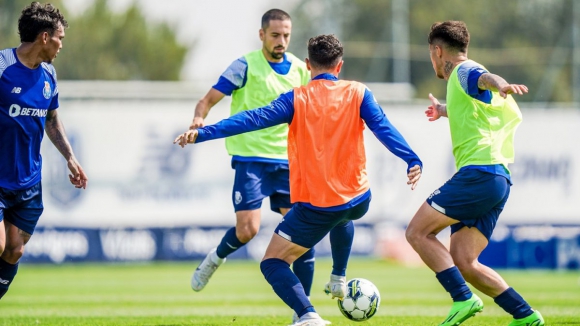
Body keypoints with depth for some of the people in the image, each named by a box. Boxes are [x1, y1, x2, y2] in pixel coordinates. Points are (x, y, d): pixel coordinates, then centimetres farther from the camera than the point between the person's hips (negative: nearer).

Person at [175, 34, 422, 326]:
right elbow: (383, 128, -12)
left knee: (272, 263, 3)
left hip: (315, 204, -4)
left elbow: (255, 119, -15)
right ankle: (338, 280, 40)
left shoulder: (297, 99, -4)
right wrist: (412, 160, -20)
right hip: (357, 200, 4)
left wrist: (202, 133, -20)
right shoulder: (357, 93, 1)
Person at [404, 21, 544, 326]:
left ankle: (464, 299, -17)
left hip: (479, 173, -9)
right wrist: (446, 110, 70)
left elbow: (483, 77, -27)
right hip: (499, 182, 9)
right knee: (462, 262, 5)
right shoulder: (462, 80, 28)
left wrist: (501, 85, -50)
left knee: (417, 232, -6)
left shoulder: (462, 72, -1)